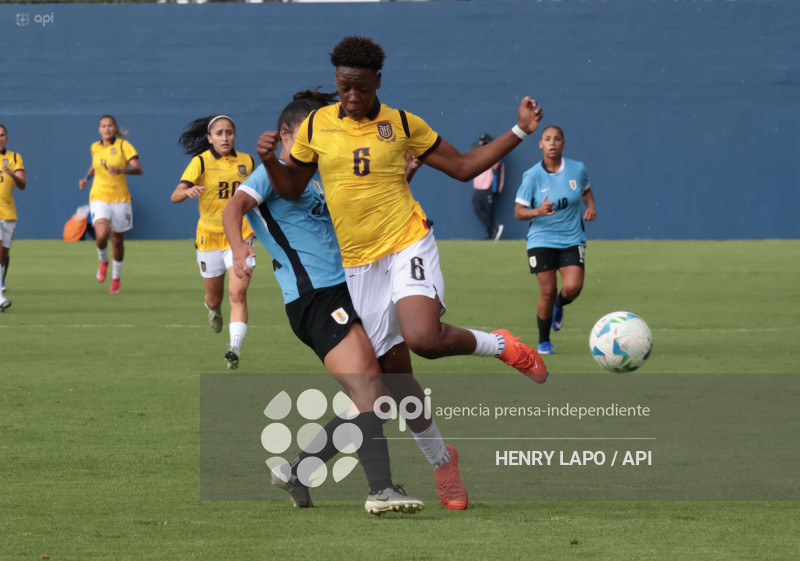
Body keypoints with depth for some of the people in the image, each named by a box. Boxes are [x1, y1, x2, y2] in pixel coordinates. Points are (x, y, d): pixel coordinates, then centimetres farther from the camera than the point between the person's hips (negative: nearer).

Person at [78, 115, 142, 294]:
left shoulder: (123, 145, -6)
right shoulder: (95, 147, 6)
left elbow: (138, 169, -14)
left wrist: (122, 170, -32)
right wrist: (87, 178, 13)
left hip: (120, 199, -1)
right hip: (99, 198, 1)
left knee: (117, 240, 7)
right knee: (102, 235, -23)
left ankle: (116, 278, 28)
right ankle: (103, 262, 10)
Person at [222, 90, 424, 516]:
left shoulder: (313, 178, 25)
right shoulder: (275, 172, -2)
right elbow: (235, 206, -19)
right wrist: (238, 247, -41)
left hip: (342, 293, 10)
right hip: (315, 298, -10)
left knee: (374, 397, 9)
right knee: (367, 390, -21)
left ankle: (296, 471, 17)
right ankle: (381, 489, -30)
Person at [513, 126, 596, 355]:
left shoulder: (577, 169, -2)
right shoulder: (532, 176, -9)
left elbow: (586, 190, 20)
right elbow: (518, 211, -5)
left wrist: (590, 206, 0)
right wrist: (538, 212, -25)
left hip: (572, 240, 1)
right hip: (541, 241, -1)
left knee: (573, 288, -16)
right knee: (547, 292, -5)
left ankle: (559, 306, 22)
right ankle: (543, 342, 16)